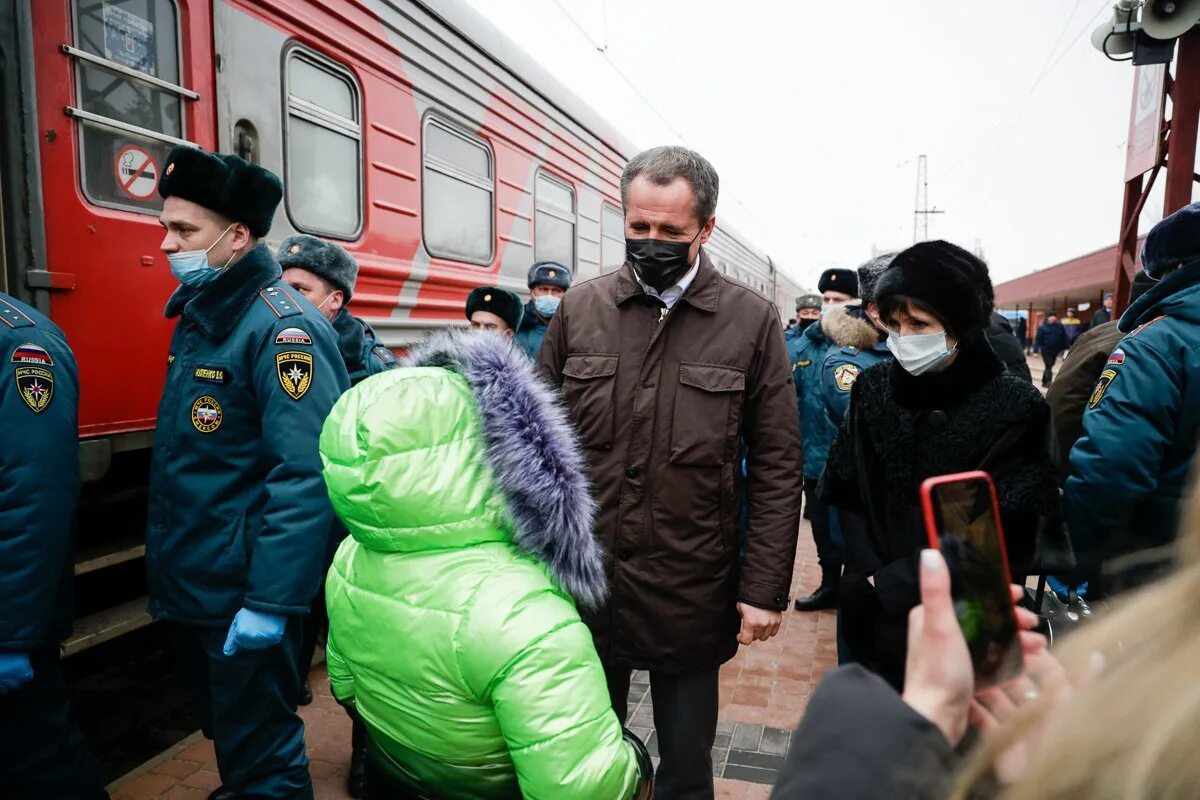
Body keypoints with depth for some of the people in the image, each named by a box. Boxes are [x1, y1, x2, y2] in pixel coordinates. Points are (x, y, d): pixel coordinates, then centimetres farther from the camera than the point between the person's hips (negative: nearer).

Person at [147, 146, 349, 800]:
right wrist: (165, 566, 18)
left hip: (243, 597, -9)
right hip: (185, 588, 9)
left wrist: (271, 602, -27)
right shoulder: (196, 316, 9)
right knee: (228, 741, 27)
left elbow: (306, 474, -27)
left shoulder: (281, 325, -20)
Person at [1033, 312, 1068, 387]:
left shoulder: (1060, 326, 4)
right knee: (1048, 366, -10)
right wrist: (1036, 350, -13)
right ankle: (1048, 382, -12)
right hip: (1046, 350, -4)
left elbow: (1064, 338, 6)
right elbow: (1038, 339, -9)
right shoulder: (1042, 327, -6)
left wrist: (1066, 348, 3)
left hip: (1055, 350, 4)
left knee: (1049, 366, 14)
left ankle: (1044, 382, 26)